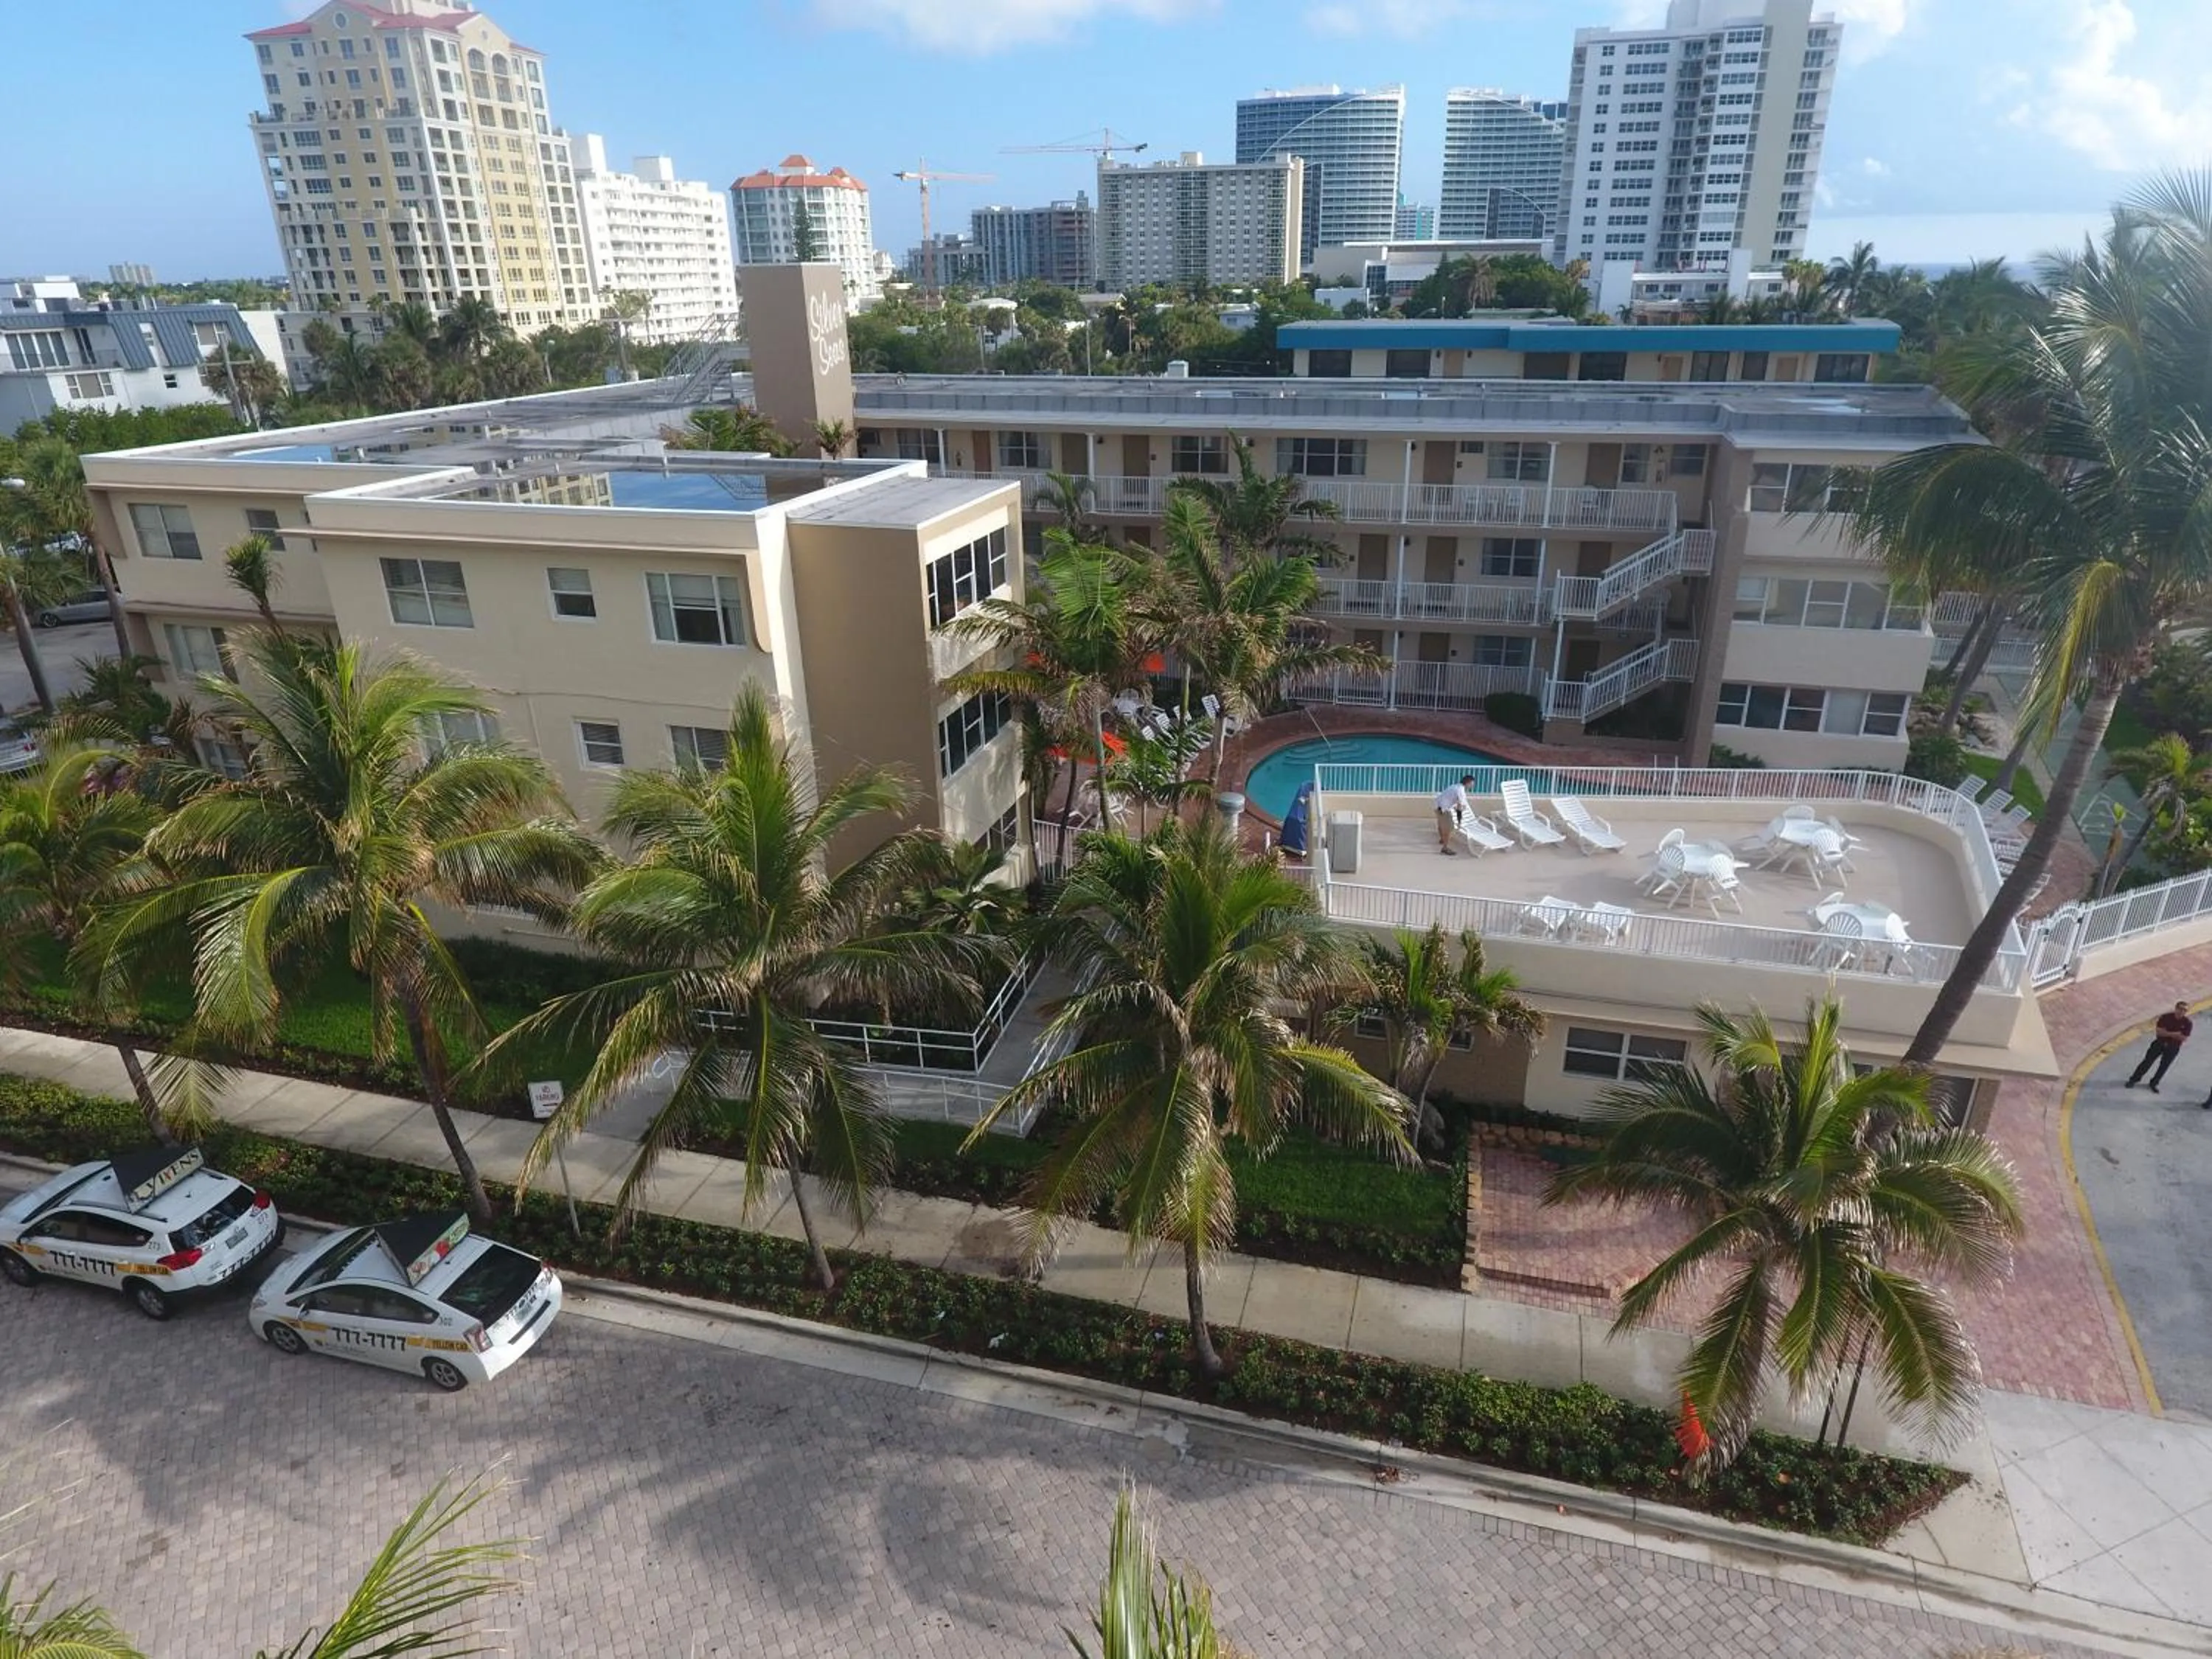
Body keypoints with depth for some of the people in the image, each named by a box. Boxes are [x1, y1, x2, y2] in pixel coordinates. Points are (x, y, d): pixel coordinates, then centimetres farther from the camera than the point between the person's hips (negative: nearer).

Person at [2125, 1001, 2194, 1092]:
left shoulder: (2188, 1023, -12)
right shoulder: (2165, 1017, -13)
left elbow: (2184, 1038, -14)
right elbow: (2159, 1031, -16)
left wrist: (2167, 1034, -20)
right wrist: (2174, 1034, -25)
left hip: (2173, 1047, 1)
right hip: (2160, 1043, -1)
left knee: (2164, 1066, 10)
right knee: (2148, 1061, 4)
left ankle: (2154, 1083, 27)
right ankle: (2134, 1079, 15)